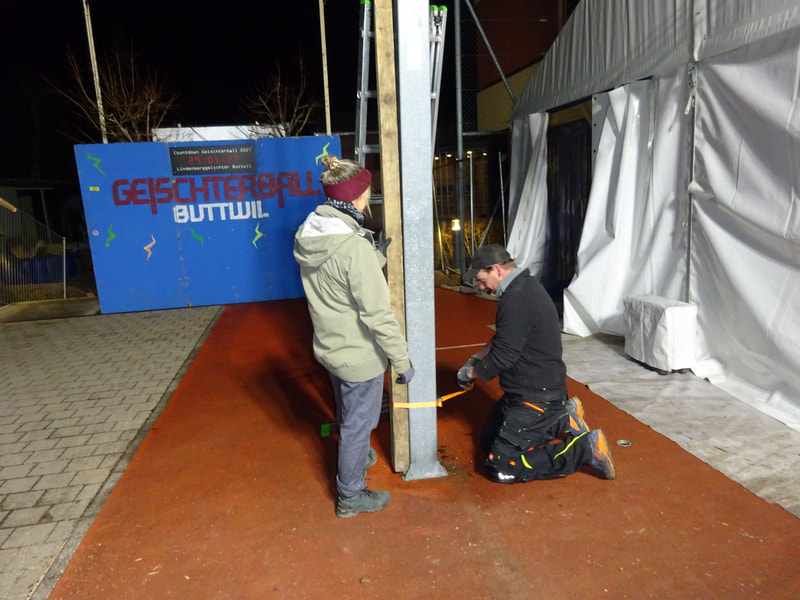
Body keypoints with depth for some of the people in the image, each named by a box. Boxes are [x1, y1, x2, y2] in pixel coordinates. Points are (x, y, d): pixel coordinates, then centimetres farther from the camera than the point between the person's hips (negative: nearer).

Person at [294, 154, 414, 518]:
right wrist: (402, 361, -18)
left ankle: (357, 458, 57)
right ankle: (351, 496, 32)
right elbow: (377, 314, -27)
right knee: (358, 424, 13)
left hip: (329, 347, 8)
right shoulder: (355, 246, -28)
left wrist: (378, 257, 6)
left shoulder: (308, 236, -3)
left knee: (348, 417, 30)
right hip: (359, 356, -8)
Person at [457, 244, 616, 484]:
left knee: (501, 468, -10)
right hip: (531, 390, 10)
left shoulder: (517, 300, -26)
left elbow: (502, 357, -22)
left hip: (535, 398, -10)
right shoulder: (524, 286, 7)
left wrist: (470, 373, -5)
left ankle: (586, 447, -4)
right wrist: (475, 358, 11)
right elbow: (502, 341, 19)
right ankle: (561, 419, 17)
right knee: (488, 442, 19)